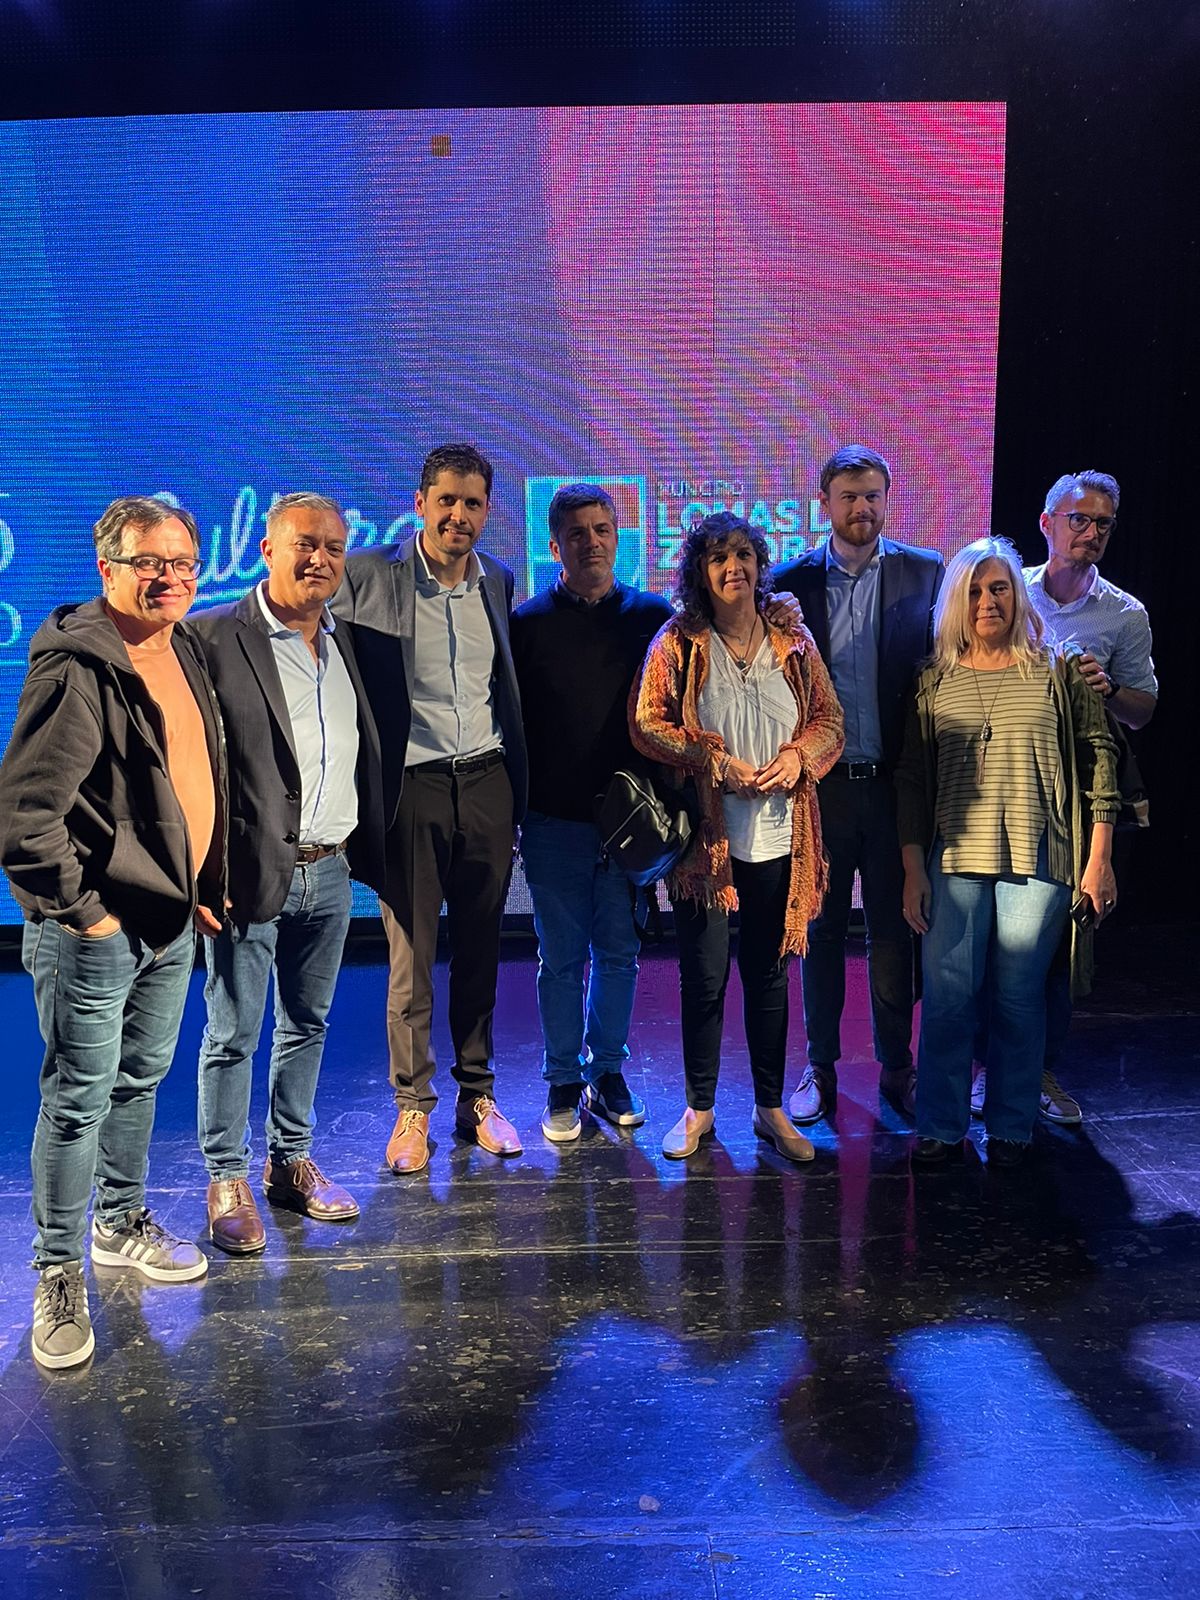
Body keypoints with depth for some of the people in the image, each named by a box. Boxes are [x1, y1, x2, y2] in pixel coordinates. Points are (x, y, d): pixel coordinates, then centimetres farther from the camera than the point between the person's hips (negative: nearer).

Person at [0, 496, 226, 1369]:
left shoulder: (184, 649, 8)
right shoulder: (79, 670, -19)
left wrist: (203, 886, 15)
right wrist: (79, 910, -16)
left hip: (173, 919, 8)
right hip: (99, 930, -8)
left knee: (142, 1079, 21)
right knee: (80, 1100, 3)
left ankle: (122, 1223, 40)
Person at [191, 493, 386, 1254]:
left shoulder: (345, 641, 11)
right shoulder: (215, 637, -9)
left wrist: (370, 852, 12)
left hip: (331, 874, 6)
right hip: (251, 873, -6)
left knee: (308, 1024, 16)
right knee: (234, 1033, 5)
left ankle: (292, 1160, 31)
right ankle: (227, 1181, 19)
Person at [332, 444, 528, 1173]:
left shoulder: (498, 581, 10)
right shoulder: (368, 576, -5)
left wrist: (518, 785, 12)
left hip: (486, 782, 4)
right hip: (413, 785, -3)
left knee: (481, 948, 11)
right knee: (411, 954, 3)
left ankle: (479, 1096, 24)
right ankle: (413, 1108, 16)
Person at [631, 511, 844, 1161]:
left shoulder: (793, 643, 7)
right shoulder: (677, 644, -1)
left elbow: (829, 719, 10)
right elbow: (647, 723, -4)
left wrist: (797, 758, -10)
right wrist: (716, 762, -14)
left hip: (777, 837, 2)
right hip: (705, 833, -2)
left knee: (769, 973, 11)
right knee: (704, 976, 4)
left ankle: (770, 1108, 25)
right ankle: (699, 1108, 21)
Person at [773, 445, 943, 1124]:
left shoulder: (925, 572, 1)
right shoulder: (792, 581, 1)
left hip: (894, 783, 0)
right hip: (821, 783, 0)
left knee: (895, 930, 10)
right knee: (822, 930, 10)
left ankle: (897, 1068, 25)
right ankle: (822, 1069, 24)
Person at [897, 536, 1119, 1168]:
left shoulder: (1057, 671, 3)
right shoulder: (934, 681, 7)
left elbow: (1098, 760, 3)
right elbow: (912, 779, 8)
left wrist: (1099, 859, -1)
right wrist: (913, 869, 2)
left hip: (1036, 860, -1)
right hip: (954, 860, 1)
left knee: (1018, 999, 5)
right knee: (947, 999, 2)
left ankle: (1010, 1128, 21)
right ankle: (939, 1127, 17)